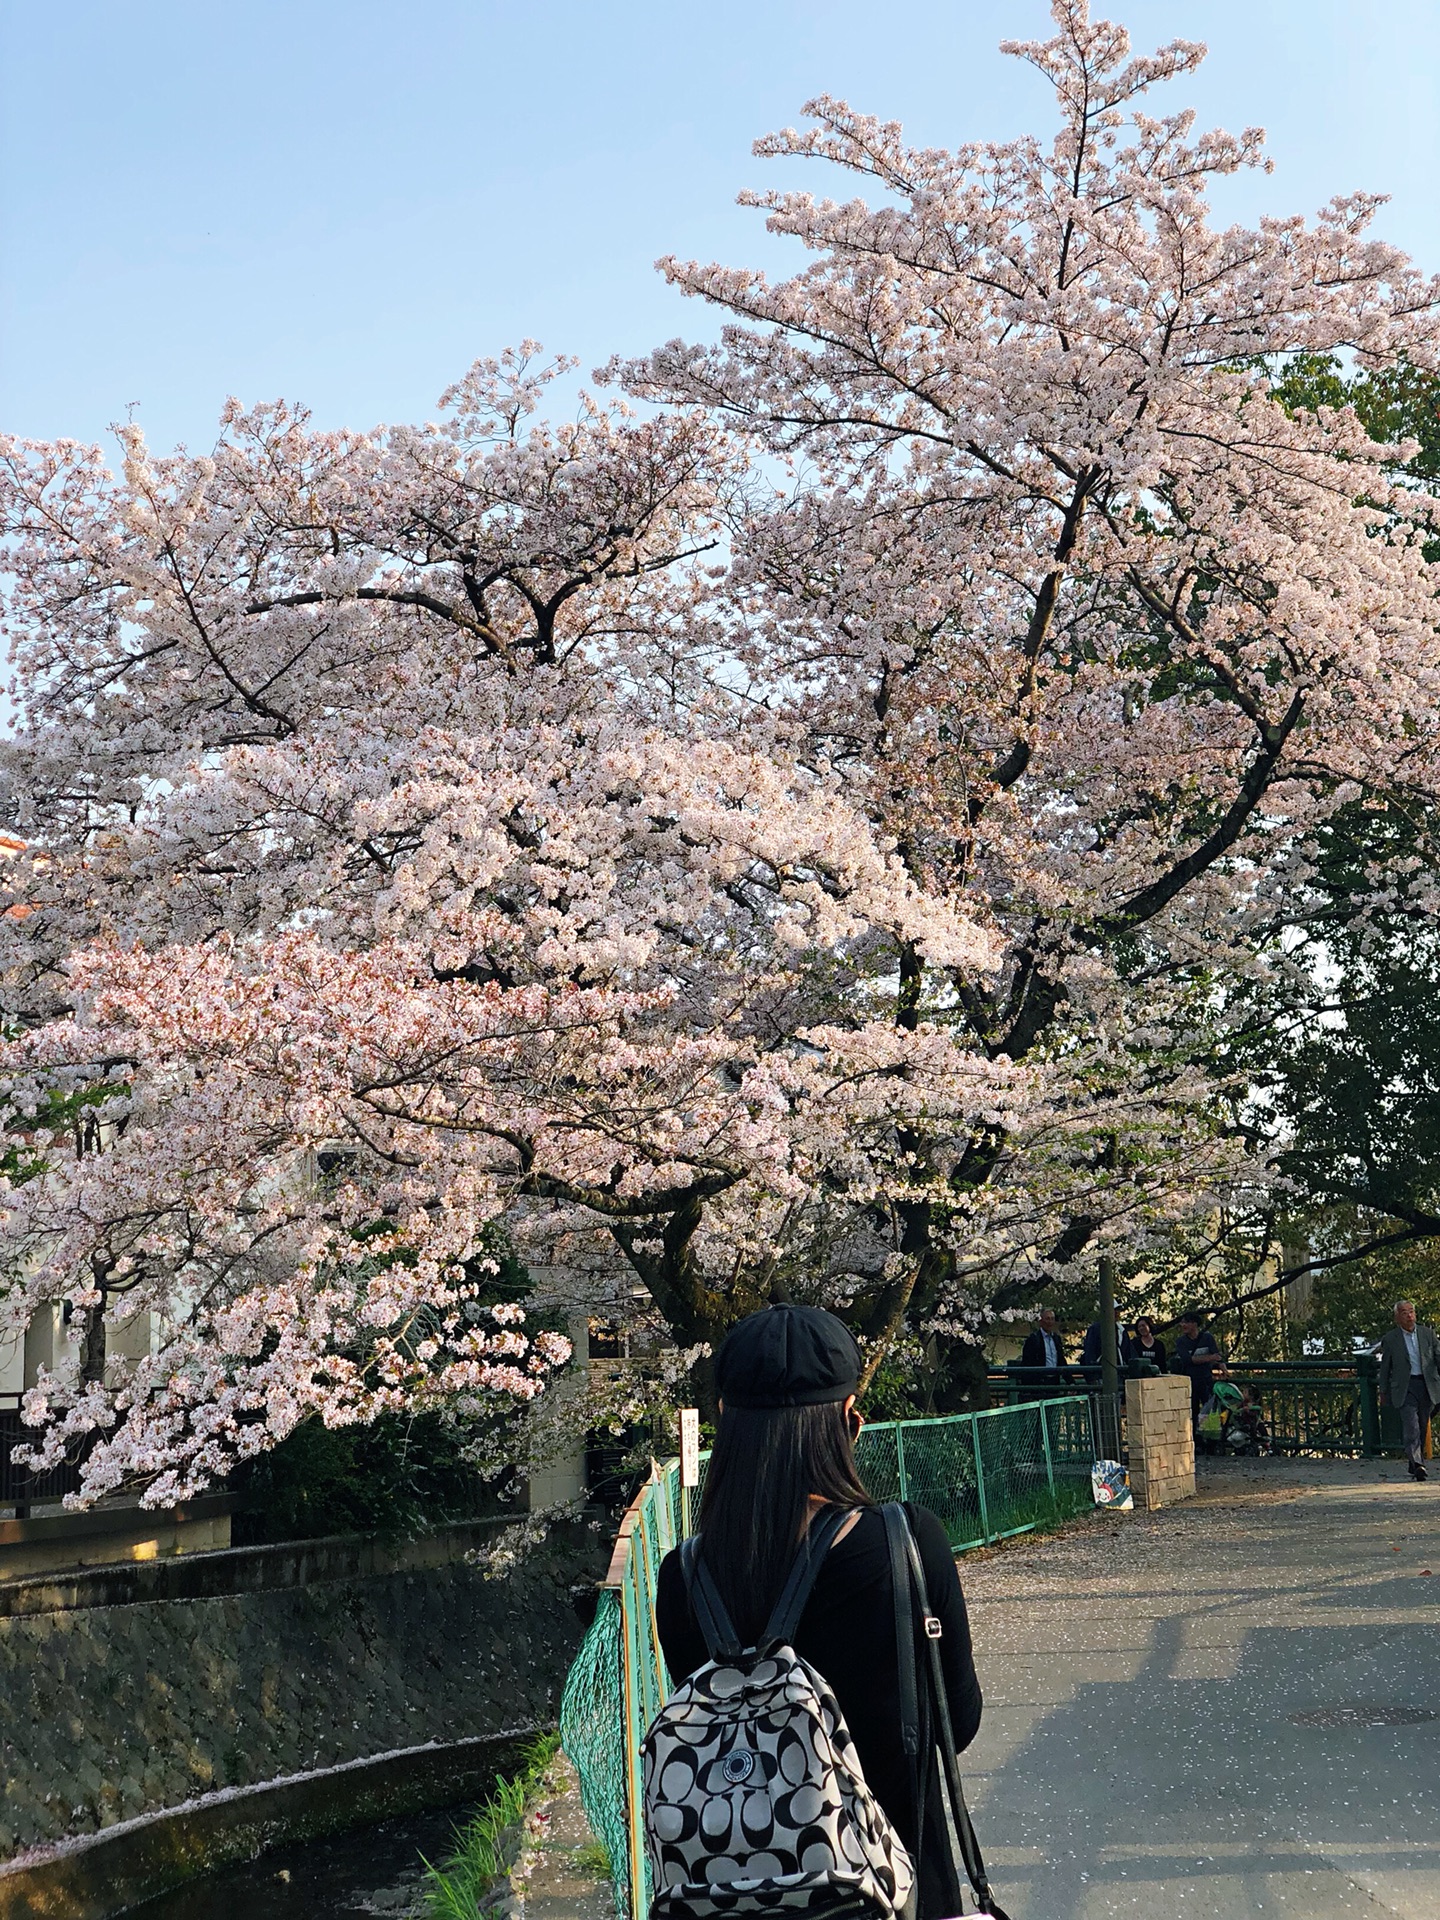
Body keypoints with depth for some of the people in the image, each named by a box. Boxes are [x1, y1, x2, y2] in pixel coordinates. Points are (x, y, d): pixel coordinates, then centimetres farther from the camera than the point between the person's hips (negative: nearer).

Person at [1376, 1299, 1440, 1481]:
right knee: (1412, 1427, -15)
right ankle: (1417, 1466, -23)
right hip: (1405, 1388, -3)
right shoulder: (1390, 1338, 1)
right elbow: (1385, 1367, 7)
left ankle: (1414, 1466, 22)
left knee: (1422, 1428, 9)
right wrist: (1383, 1392, 8)